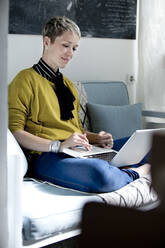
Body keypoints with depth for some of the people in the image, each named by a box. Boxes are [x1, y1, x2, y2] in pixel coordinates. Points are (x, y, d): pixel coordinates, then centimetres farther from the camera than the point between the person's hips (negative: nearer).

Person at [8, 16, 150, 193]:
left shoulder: (67, 84, 26)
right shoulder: (26, 79, 0)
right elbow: (14, 132, -9)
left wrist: (95, 138, 6)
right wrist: (59, 145, -19)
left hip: (79, 152, 7)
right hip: (47, 157, -6)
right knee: (101, 174, -34)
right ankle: (134, 173, -9)